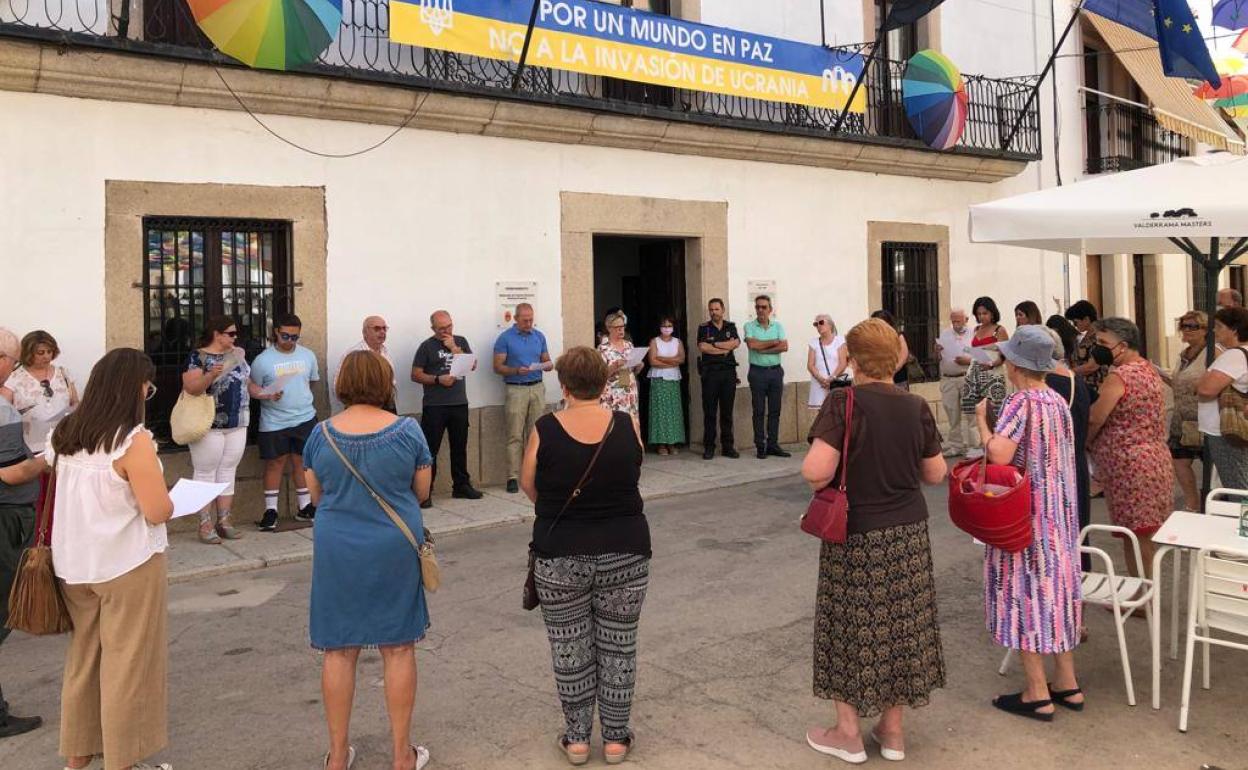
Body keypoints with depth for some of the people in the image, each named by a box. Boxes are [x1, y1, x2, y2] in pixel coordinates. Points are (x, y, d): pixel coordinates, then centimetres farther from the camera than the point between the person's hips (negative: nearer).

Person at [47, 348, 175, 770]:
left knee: (83, 655, 20)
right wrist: (167, 500, 0)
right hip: (127, 565, -7)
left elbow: (71, 495, 15)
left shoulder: (64, 435, 2)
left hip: (73, 564, 7)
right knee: (127, 663, 7)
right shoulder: (133, 440, -20)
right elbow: (158, 511, -20)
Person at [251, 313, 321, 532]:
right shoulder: (262, 360, -6)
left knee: (302, 462, 9)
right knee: (275, 463, 3)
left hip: (305, 418, 3)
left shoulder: (308, 356, 5)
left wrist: (301, 400, 11)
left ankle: (305, 507, 19)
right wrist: (268, 395, -19)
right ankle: (270, 510, 12)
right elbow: (253, 389, -2)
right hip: (274, 422, -3)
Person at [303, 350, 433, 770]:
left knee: (338, 650, 12)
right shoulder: (408, 431, -9)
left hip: (337, 551, 1)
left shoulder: (321, 434, -5)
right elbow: (422, 492, 1)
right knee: (398, 648, 9)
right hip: (395, 551, -1)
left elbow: (316, 495, 7)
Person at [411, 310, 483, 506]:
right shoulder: (427, 346, -1)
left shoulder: (461, 342, 12)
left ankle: (461, 485, 23)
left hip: (459, 404, 4)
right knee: (430, 449, -4)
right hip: (434, 406, -4)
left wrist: (454, 348, -7)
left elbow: (473, 365, 2)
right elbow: (415, 375, -3)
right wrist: (438, 379, -16)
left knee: (459, 447, 12)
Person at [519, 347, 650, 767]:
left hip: (560, 555, -1)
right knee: (618, 646, 12)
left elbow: (528, 485, 4)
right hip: (624, 552, 1)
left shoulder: (544, 430, -9)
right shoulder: (629, 426, -5)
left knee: (570, 647, 12)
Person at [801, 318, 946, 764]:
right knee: (899, 625, 14)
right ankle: (892, 729, 27)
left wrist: (820, 482, -3)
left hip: (856, 535, -5)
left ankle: (848, 733, 21)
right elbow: (936, 474, 8)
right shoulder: (916, 407, -1)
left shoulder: (844, 403, -16)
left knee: (853, 627, 8)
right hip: (908, 533, 5)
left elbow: (815, 471, -25)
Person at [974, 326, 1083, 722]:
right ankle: (1066, 683, 25)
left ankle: (1038, 695, 7)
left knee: (1025, 591, 1)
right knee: (1055, 585, 16)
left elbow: (999, 455, -30)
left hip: (1025, 513, -8)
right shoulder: (1058, 401, 6)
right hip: (1059, 511, 8)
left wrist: (981, 417, -15)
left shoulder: (1020, 402, -19)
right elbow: (1060, 455, 13)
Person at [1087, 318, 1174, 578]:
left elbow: (1094, 420, -17)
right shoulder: (1149, 370, 12)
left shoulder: (1119, 376, -18)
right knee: (1146, 536, 14)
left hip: (1130, 467, -9)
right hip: (1154, 461, 9)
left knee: (1135, 537, -2)